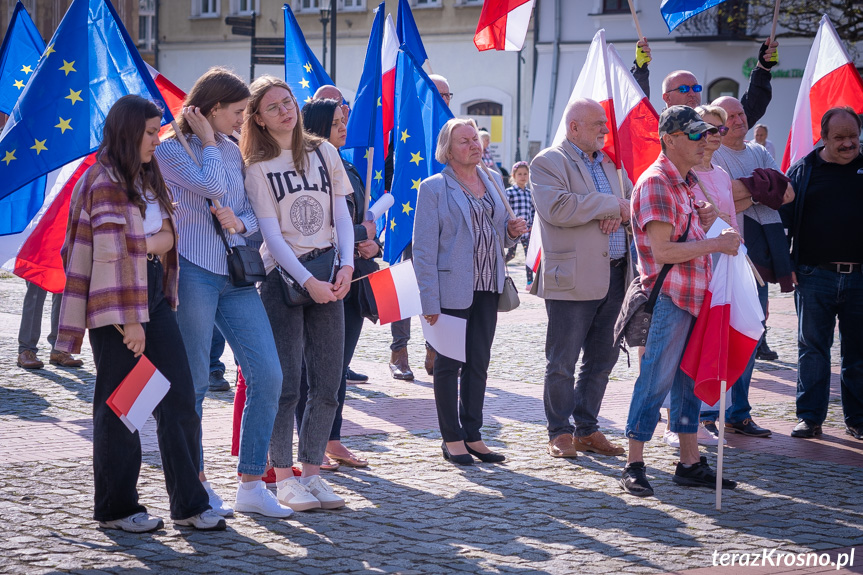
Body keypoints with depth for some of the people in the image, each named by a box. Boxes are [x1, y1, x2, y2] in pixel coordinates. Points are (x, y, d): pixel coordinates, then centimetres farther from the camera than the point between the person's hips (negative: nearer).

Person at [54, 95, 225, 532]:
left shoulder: (146, 179, 17)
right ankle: (116, 508, 12)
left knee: (179, 398, 3)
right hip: (117, 304, -8)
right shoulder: (106, 183, -13)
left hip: (153, 295, 8)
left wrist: (142, 245, -5)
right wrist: (129, 321, -19)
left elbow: (166, 238, 15)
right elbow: (114, 256, -18)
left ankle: (188, 503, 8)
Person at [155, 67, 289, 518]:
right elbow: (211, 185, -19)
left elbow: (252, 211, 18)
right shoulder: (171, 149, -3)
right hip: (192, 273, -6)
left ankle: (251, 486, 5)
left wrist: (240, 222, -4)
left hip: (236, 275, 6)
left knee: (266, 375, -3)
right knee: (193, 382, 0)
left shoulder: (232, 150, 17)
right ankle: (196, 486, 13)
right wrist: (207, 140, -5)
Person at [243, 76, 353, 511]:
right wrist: (306, 280, -17)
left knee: (328, 384, 2)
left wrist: (346, 265, -7)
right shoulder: (258, 167, -1)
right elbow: (271, 233, -7)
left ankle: (311, 472, 11)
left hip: (329, 275, 4)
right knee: (286, 383, -6)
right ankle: (283, 477, 3)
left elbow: (342, 214, 9)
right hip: (283, 276, -4)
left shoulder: (323, 151, 10)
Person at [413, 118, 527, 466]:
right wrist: (429, 300, -17)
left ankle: (472, 435, 19)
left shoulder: (492, 182, 12)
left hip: (487, 289, 6)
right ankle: (452, 439, 11)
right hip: (451, 290, -6)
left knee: (479, 364, 9)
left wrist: (511, 231, -1)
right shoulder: (434, 188, -6)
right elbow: (424, 247, -10)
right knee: (448, 364, 2)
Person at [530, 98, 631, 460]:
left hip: (613, 277, 7)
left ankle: (587, 429, 23)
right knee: (562, 362, 0)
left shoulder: (609, 163, 17)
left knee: (602, 358, 13)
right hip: (573, 279, -7)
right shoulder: (548, 163, -6)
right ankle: (560, 433, 11)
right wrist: (611, 205, -14)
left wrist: (619, 213, -7)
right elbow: (557, 208, -22)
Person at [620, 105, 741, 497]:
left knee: (689, 380, 12)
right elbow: (662, 251, -21)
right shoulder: (656, 184, -14)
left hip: (694, 296, 9)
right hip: (667, 298, -9)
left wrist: (704, 223, 6)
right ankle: (634, 466, 2)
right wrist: (716, 243, -16)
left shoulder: (688, 182, 16)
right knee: (655, 380, -6)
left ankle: (690, 464, 18)